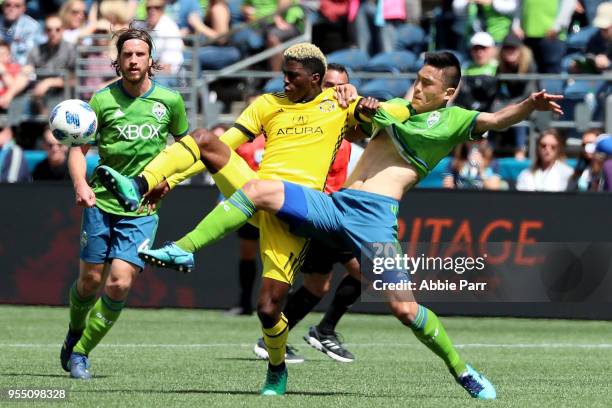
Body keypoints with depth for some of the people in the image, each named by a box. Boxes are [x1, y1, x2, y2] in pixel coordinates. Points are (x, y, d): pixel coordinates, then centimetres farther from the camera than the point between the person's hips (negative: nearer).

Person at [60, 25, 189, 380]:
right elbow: (79, 148, -1)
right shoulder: (103, 100, -4)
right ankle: (74, 335, 36)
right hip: (101, 202, 0)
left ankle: (81, 352, 1)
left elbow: (184, 142, 17)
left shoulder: (169, 101, 0)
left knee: (120, 283, -13)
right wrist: (80, 183, -20)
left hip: (142, 209, 0)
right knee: (90, 280, 6)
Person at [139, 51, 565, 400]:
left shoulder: (452, 120, 4)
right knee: (259, 188, -13)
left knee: (405, 308, -13)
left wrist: (529, 106, -30)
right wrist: (364, 110, 14)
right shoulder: (395, 108, 24)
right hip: (335, 204, 5)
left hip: (375, 214, -5)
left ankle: (463, 371, 9)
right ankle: (183, 251, -12)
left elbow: (494, 119, -12)